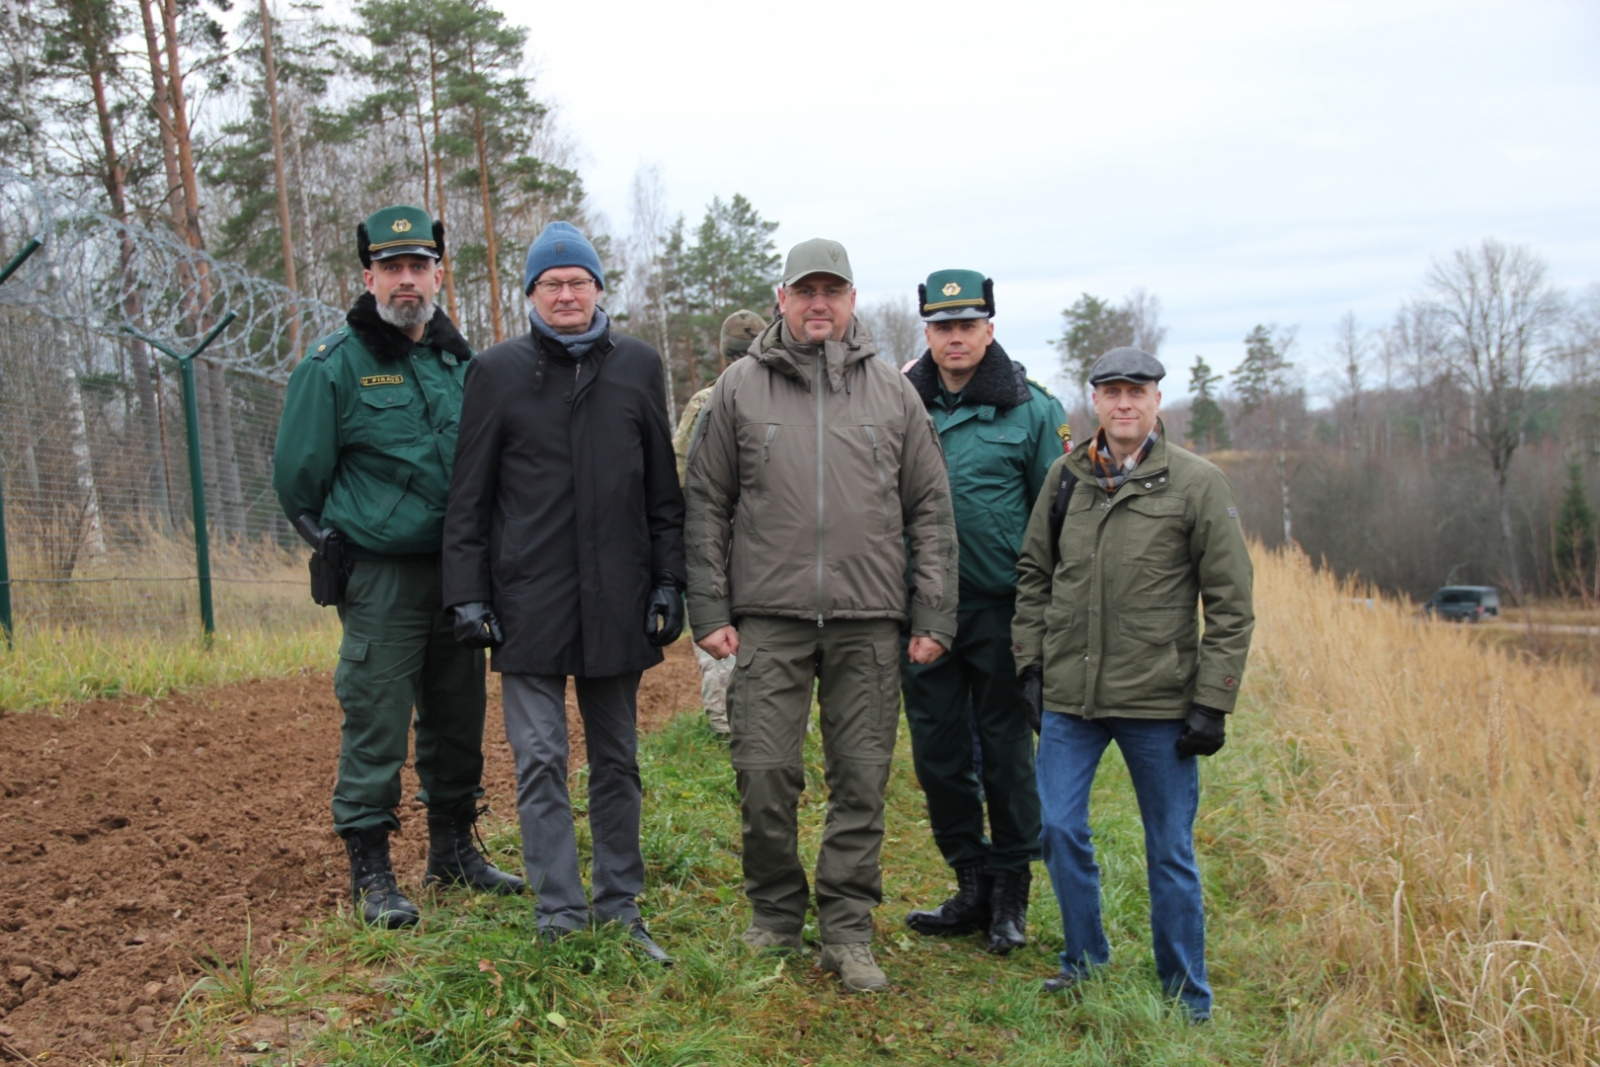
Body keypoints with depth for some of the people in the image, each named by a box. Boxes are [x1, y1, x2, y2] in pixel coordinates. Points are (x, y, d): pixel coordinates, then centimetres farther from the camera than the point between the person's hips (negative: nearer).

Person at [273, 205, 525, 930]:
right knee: (376, 722, -3)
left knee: (457, 717, 13)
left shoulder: (460, 361, 10)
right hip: (380, 578, -5)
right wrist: (339, 537, 8)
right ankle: (370, 871, 9)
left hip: (457, 570, 6)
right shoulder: (334, 365, -6)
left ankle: (453, 849, 27)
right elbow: (297, 476, -2)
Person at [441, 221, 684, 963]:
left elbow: (663, 489, 9)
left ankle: (621, 908, 21)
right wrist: (467, 592, -2)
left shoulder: (638, 366, 8)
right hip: (529, 602, -2)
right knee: (541, 762, -2)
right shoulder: (498, 371, 4)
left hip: (617, 598, 2)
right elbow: (469, 496, 4)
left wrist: (668, 581, 3)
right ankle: (560, 917, 8)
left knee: (618, 760, 10)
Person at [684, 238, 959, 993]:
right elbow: (706, 507, 7)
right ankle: (776, 918, 20)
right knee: (764, 775, 0)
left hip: (868, 620, 1)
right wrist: (709, 611, 1)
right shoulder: (740, 389, 7)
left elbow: (930, 512, 10)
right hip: (769, 617, -1)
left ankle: (847, 931, 16)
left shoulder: (893, 393, 10)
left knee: (862, 781, 4)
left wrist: (934, 615, 3)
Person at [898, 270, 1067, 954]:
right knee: (939, 755, 10)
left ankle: (1011, 894, 21)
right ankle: (972, 886, 25)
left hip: (1000, 611, -3)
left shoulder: (1030, 410, -1)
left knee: (1006, 753, 5)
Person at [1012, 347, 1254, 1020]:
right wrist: (1031, 662, 6)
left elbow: (1231, 605, -4)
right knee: (1059, 828, 3)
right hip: (1068, 696, 3)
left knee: (1170, 851, 8)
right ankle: (1085, 959, 26)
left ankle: (1186, 993, 24)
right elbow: (1034, 575, 14)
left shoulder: (1198, 485, -4)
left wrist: (1213, 701, -8)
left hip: (1160, 703, -3)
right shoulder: (1066, 477, 6)